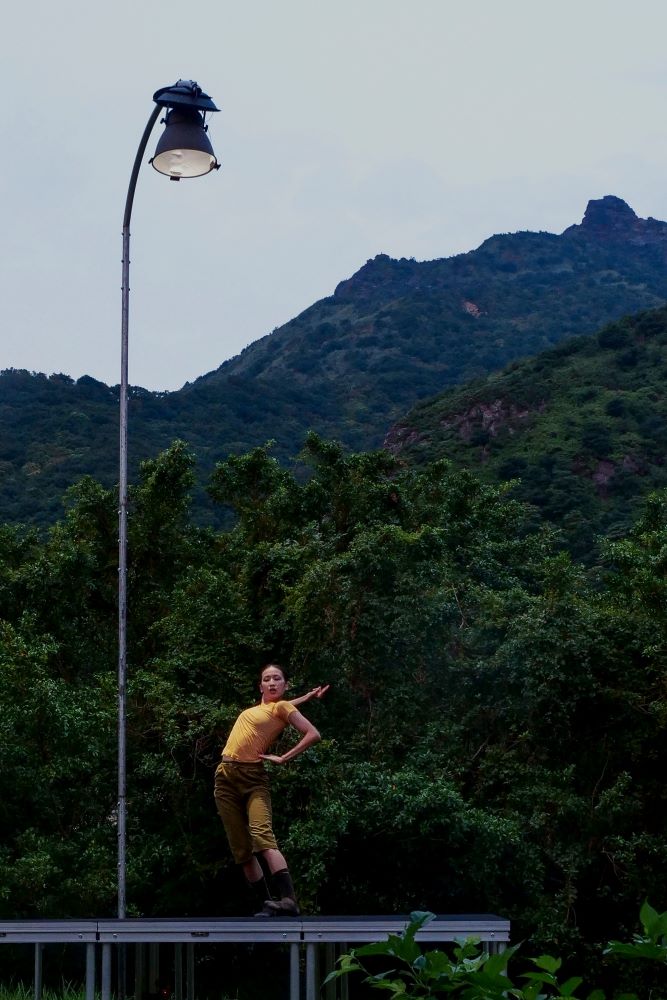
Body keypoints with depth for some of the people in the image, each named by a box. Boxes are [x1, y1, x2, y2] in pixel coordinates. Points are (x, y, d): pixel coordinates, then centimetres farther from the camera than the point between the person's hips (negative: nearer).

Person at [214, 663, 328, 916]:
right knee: (241, 848, 1)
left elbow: (313, 734, -9)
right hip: (226, 775, 7)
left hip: (253, 777, -7)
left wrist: (284, 758, -8)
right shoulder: (261, 706, 18)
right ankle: (264, 905, 4)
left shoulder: (282, 707, 0)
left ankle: (288, 900, -38)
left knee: (262, 837, -25)